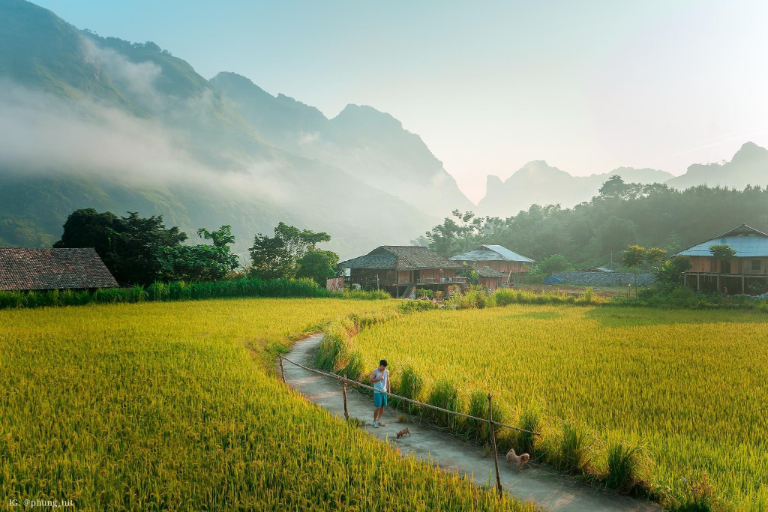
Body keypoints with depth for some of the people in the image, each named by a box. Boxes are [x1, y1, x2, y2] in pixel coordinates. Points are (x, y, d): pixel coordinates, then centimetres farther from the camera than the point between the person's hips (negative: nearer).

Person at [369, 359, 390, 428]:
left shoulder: (387, 371, 3)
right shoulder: (375, 372, -10)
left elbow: (387, 381, 10)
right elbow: (370, 379, -11)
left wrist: (389, 391, 10)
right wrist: (379, 379, -19)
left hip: (384, 391, 5)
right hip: (377, 392, -5)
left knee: (382, 406, 9)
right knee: (377, 407, -5)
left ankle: (379, 421, 22)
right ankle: (374, 421, 9)